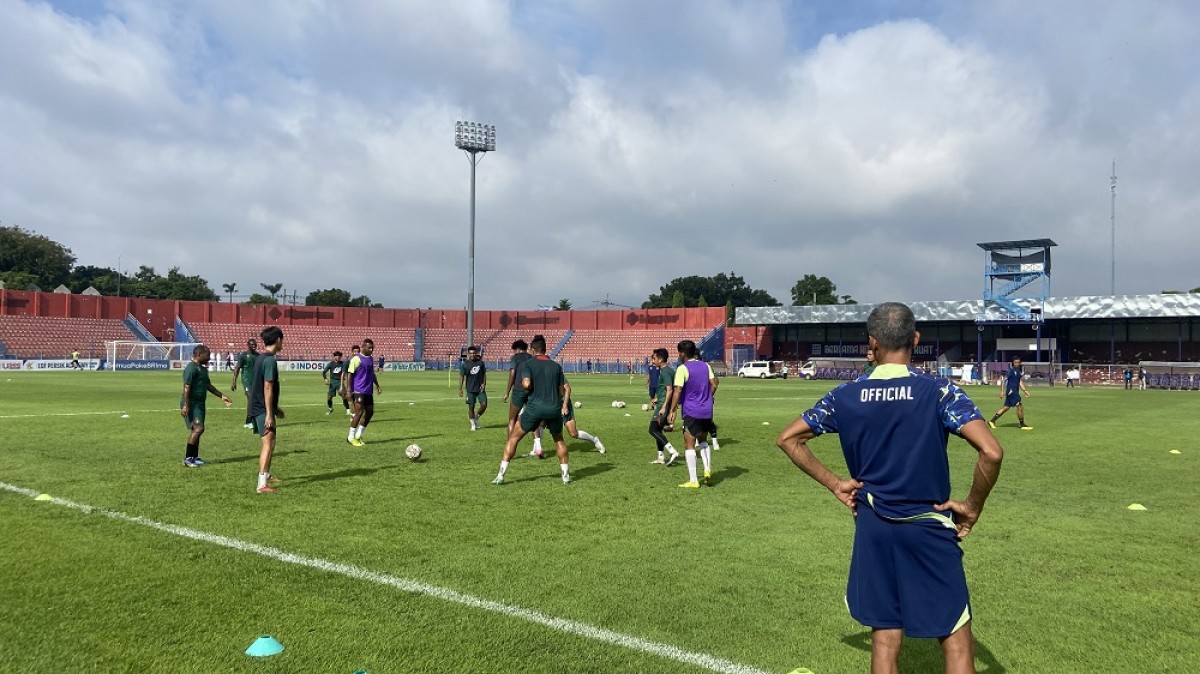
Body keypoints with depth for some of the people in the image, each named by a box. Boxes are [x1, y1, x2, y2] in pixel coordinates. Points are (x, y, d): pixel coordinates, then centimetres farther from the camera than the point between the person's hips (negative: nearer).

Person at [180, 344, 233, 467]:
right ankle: (187, 458, -9)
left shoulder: (202, 368, 16)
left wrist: (222, 396, 23)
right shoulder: (191, 368, -15)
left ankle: (194, 457, 20)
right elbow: (186, 387, -21)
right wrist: (185, 405, -25)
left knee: (196, 430, 13)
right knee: (198, 429, -15)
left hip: (199, 403, 10)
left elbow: (208, 385, 25)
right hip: (191, 404, -10)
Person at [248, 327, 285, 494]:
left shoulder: (260, 357, 13)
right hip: (263, 409, -10)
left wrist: (275, 408, 29)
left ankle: (266, 475, 37)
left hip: (258, 407, 10)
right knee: (268, 444, -11)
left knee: (270, 442, 22)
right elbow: (268, 388, -21)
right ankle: (262, 484, -14)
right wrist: (269, 414, -21)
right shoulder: (270, 360, -17)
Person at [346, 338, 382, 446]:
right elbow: (349, 374, -10)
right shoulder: (356, 359, -10)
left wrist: (377, 385, 17)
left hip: (368, 391, 8)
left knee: (370, 412, 7)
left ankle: (358, 435, 18)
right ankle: (351, 437, 3)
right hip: (358, 391, -8)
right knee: (359, 412, -9)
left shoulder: (370, 359, 13)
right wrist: (349, 390, -15)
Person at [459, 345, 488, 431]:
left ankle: (476, 418, 19)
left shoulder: (481, 362, 3)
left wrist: (484, 383, -2)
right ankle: (473, 424, 16)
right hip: (470, 389, -2)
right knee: (471, 407, 1)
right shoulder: (465, 364, -3)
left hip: (480, 388, 2)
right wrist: (460, 389, -7)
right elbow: (461, 377, -2)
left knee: (484, 404, -7)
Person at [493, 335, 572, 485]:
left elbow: (526, 384, -16)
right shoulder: (556, 366, 10)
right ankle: (566, 475, 21)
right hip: (554, 408, 3)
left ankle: (501, 475, 4)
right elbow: (564, 389, 8)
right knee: (559, 439, 25)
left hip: (535, 407, -3)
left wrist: (522, 385, 6)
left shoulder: (527, 363, -1)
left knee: (514, 437, 10)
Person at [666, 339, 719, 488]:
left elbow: (677, 391, -16)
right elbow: (714, 384, 8)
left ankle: (693, 481, 0)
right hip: (707, 411, 6)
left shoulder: (682, 369, -11)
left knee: (689, 445, 0)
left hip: (691, 412, -6)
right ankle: (708, 470, 7)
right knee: (703, 441, 23)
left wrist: (672, 411, -12)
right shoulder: (705, 366, 8)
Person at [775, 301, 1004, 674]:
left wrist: (835, 484, 6)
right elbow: (991, 452, -21)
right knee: (956, 640, 9)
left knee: (884, 638, 13)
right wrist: (972, 506, -6)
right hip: (929, 528, -3)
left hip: (873, 528, 3)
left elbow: (787, 438, 5)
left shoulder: (845, 395, -2)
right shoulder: (938, 390, -11)